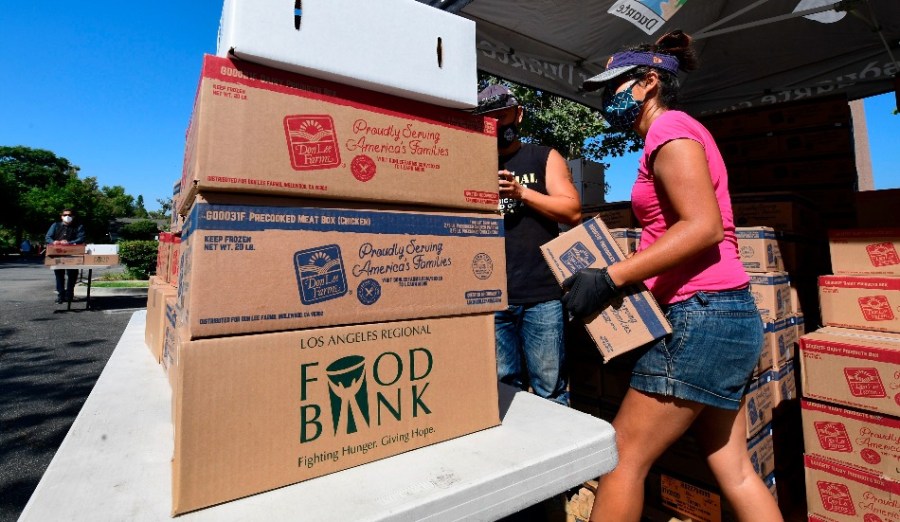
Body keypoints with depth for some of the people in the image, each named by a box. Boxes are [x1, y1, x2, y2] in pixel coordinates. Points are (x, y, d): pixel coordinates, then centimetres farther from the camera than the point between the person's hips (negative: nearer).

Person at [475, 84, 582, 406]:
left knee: (549, 390, 4)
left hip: (541, 295, -2)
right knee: (502, 388, 11)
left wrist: (521, 192, -11)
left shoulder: (545, 158, 10)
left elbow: (573, 212, -1)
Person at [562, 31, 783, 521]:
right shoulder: (676, 132, 21)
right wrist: (618, 271, 12)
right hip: (726, 314, 10)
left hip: (702, 313, -10)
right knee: (732, 468, 17)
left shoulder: (669, 127, -7)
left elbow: (704, 226, -19)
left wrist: (610, 278, -21)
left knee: (623, 456, 1)